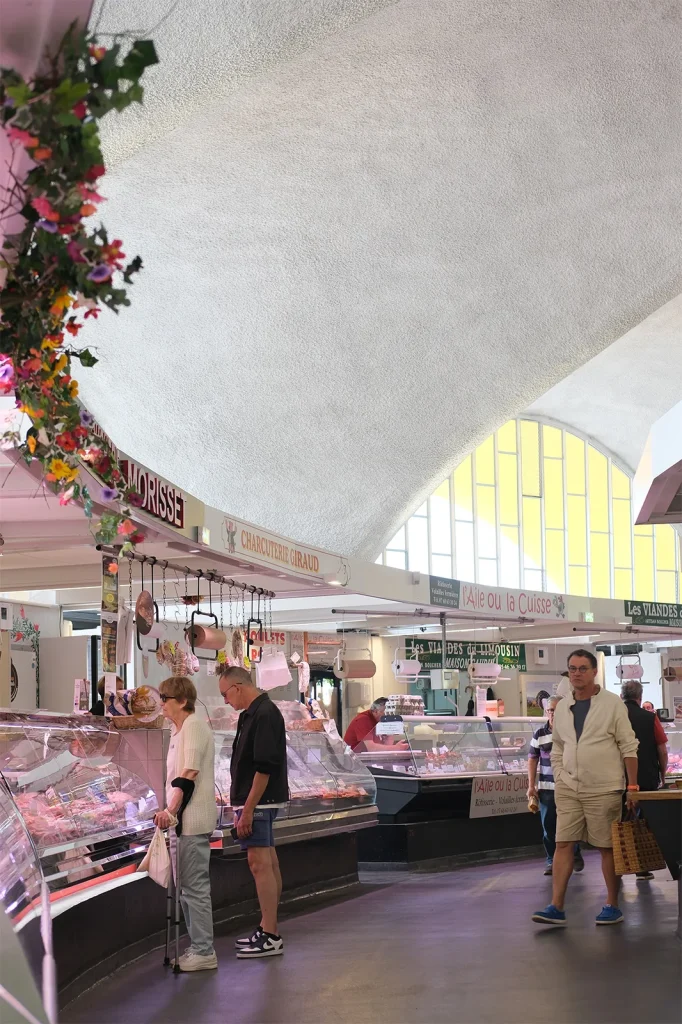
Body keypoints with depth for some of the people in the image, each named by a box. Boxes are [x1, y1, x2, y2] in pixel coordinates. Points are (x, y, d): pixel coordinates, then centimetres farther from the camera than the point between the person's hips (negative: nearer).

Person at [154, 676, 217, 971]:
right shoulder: (180, 730, 18)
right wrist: (171, 811, 18)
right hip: (186, 820, 10)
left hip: (193, 821, -10)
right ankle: (198, 947, 22)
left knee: (195, 886, -6)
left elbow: (189, 776, -21)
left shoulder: (193, 727, -13)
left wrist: (172, 810, -23)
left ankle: (203, 952, -2)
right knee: (189, 886, 15)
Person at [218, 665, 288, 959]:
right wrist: (240, 804, 21)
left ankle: (270, 937, -10)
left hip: (258, 801, -11)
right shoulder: (253, 713, 14)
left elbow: (264, 768, -23)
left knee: (259, 863, -11)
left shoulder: (264, 715, -18)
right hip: (257, 800, 11)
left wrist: (248, 809, -22)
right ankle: (268, 929, 20)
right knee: (267, 863, 13)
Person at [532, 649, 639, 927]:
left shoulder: (612, 704, -4)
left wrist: (633, 786, -9)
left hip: (603, 789, -4)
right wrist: (558, 781, 9)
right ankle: (556, 907, -2)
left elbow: (628, 747, -4)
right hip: (569, 788, 4)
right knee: (563, 844, -2)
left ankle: (612, 906, 13)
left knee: (608, 847, 3)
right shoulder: (562, 708, 9)